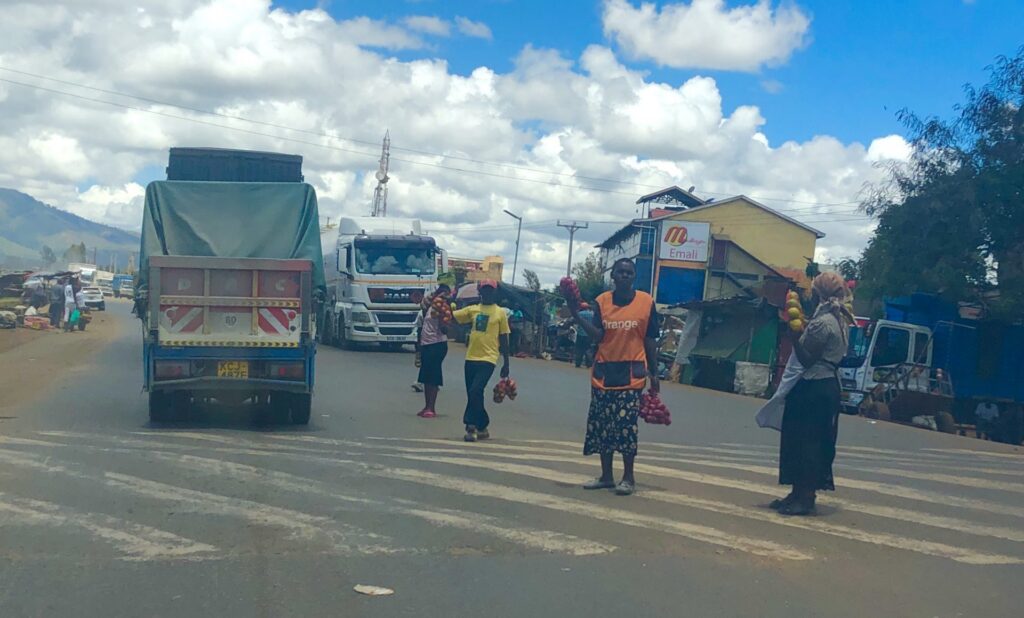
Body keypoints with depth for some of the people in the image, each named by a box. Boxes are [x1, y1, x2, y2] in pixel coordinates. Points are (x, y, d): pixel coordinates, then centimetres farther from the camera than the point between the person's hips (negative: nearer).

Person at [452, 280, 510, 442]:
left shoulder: (500, 313, 3)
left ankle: (471, 425, -9)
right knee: (473, 394, 9)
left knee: (475, 391, -18)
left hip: (488, 359, -4)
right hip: (471, 358, 4)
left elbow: (503, 340, 5)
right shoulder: (472, 309, 10)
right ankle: (482, 428, 23)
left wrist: (506, 364, 4)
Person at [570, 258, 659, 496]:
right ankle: (606, 475, 17)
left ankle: (628, 477, 7)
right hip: (604, 371, 3)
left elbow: (650, 341, 2)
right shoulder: (602, 301, 3)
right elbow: (597, 336, -6)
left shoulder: (646, 302, -1)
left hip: (631, 373, -3)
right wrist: (576, 315, -16)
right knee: (601, 425, 6)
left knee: (626, 425, -5)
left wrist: (654, 374, 2)